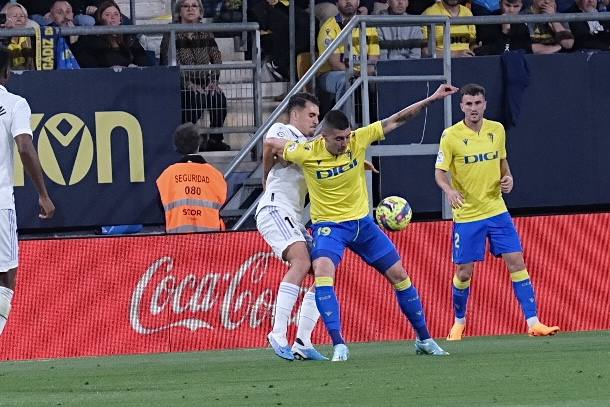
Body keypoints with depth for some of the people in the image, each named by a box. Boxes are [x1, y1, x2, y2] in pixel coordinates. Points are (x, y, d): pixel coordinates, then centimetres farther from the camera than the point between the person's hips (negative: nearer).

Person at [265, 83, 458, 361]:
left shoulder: (358, 140, -13)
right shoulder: (307, 153, -20)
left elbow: (396, 120, -7)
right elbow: (270, 143, -4)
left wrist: (432, 99, -11)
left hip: (362, 222, 4)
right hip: (329, 225, -4)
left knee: (399, 275, 6)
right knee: (322, 273, -31)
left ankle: (423, 339, 22)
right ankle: (339, 346, -32)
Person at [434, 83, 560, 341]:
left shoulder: (497, 130, 3)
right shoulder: (451, 136, -9)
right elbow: (440, 173, -6)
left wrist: (508, 178, -3)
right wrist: (449, 191, -26)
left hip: (496, 210, 3)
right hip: (466, 215, -3)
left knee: (516, 263, -5)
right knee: (464, 272, 2)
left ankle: (533, 322, -5)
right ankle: (459, 322, 26)